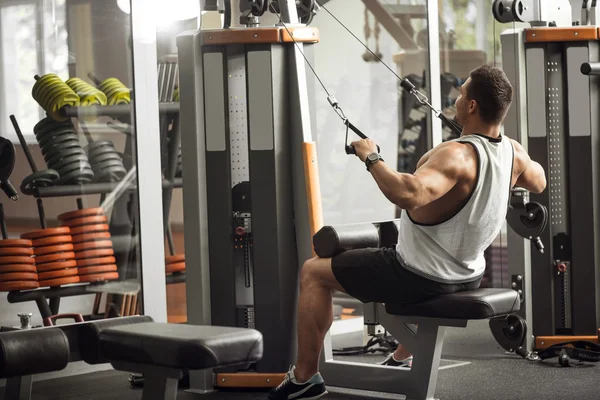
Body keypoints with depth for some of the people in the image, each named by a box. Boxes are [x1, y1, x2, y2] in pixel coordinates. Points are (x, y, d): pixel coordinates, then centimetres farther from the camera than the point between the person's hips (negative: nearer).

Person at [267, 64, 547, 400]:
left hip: (419, 278, -8)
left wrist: (372, 158, -34)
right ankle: (402, 360, 54)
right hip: (469, 278, 8)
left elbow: (408, 194, -48)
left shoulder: (456, 156, -31)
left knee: (313, 272, 8)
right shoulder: (513, 152, -6)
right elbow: (539, 182, 17)